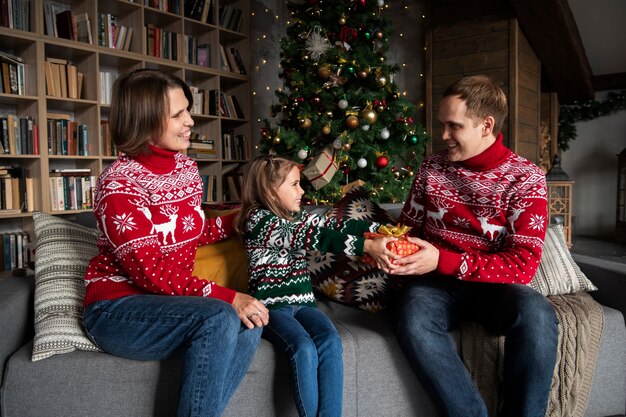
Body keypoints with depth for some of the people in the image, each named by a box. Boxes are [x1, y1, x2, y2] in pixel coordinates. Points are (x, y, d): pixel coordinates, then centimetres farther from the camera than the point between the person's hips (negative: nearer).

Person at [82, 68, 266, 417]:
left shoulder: (186, 167, 4)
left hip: (169, 301, 7)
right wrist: (228, 298, -28)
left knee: (249, 325, -18)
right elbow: (152, 272, -23)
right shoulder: (119, 184, -18)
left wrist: (237, 220, 2)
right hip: (118, 307, -6)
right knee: (220, 318, -30)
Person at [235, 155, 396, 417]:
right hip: (271, 305, -6)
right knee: (304, 348, -30)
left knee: (331, 341, -22)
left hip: (302, 301, 6)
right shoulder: (257, 219, -10)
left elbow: (332, 226, 9)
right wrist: (367, 246, -27)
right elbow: (312, 238, -21)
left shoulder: (297, 217, 14)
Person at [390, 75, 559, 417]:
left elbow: (523, 264, -11)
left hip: (492, 284, -1)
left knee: (536, 315, -34)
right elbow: (409, 225, 17)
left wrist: (444, 261, -22)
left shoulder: (524, 177, -3)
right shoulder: (432, 167, 7)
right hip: (435, 283, 2)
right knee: (411, 318, -33)